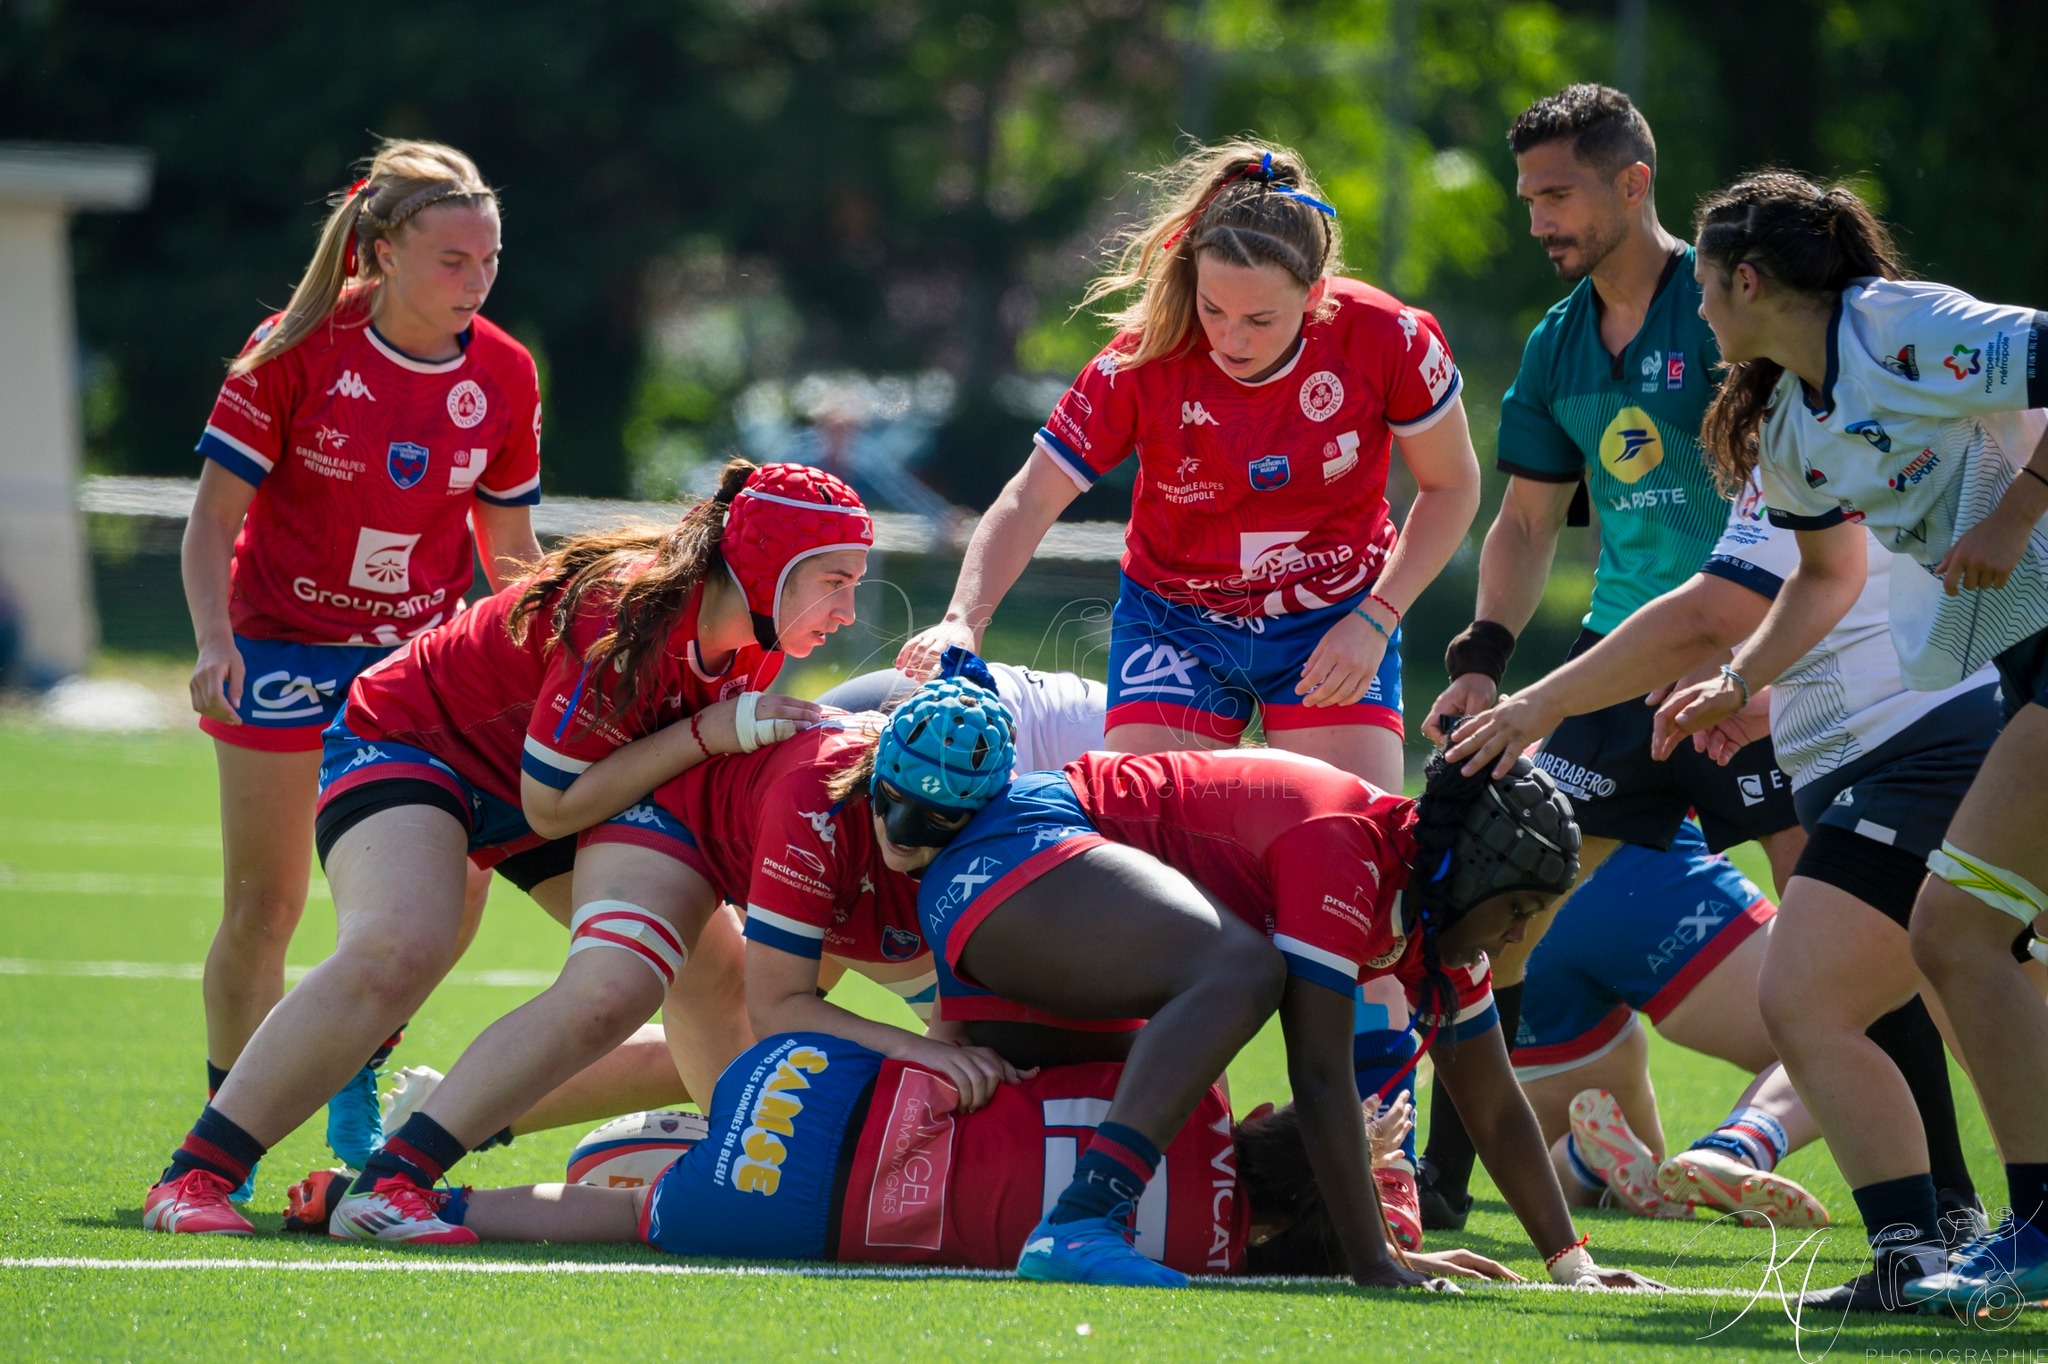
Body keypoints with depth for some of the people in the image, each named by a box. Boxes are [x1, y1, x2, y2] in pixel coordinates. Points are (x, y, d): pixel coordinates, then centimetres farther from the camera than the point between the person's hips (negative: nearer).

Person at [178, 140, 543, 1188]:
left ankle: (356, 1096, 13)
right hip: (283, 649, -3)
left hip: (420, 652, 3)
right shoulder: (297, 352, -13)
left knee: (452, 884, -10)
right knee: (265, 906, -4)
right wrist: (215, 643, -23)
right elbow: (214, 519, -9)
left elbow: (510, 549, 11)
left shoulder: (503, 375, -2)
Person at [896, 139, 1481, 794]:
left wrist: (1375, 620, -14)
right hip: (1175, 627, 0)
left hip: (1334, 626, 0)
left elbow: (1451, 486, -4)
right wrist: (962, 622, -33)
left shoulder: (1385, 339, -19)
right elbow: (1030, 501, -17)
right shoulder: (1143, 361, -21)